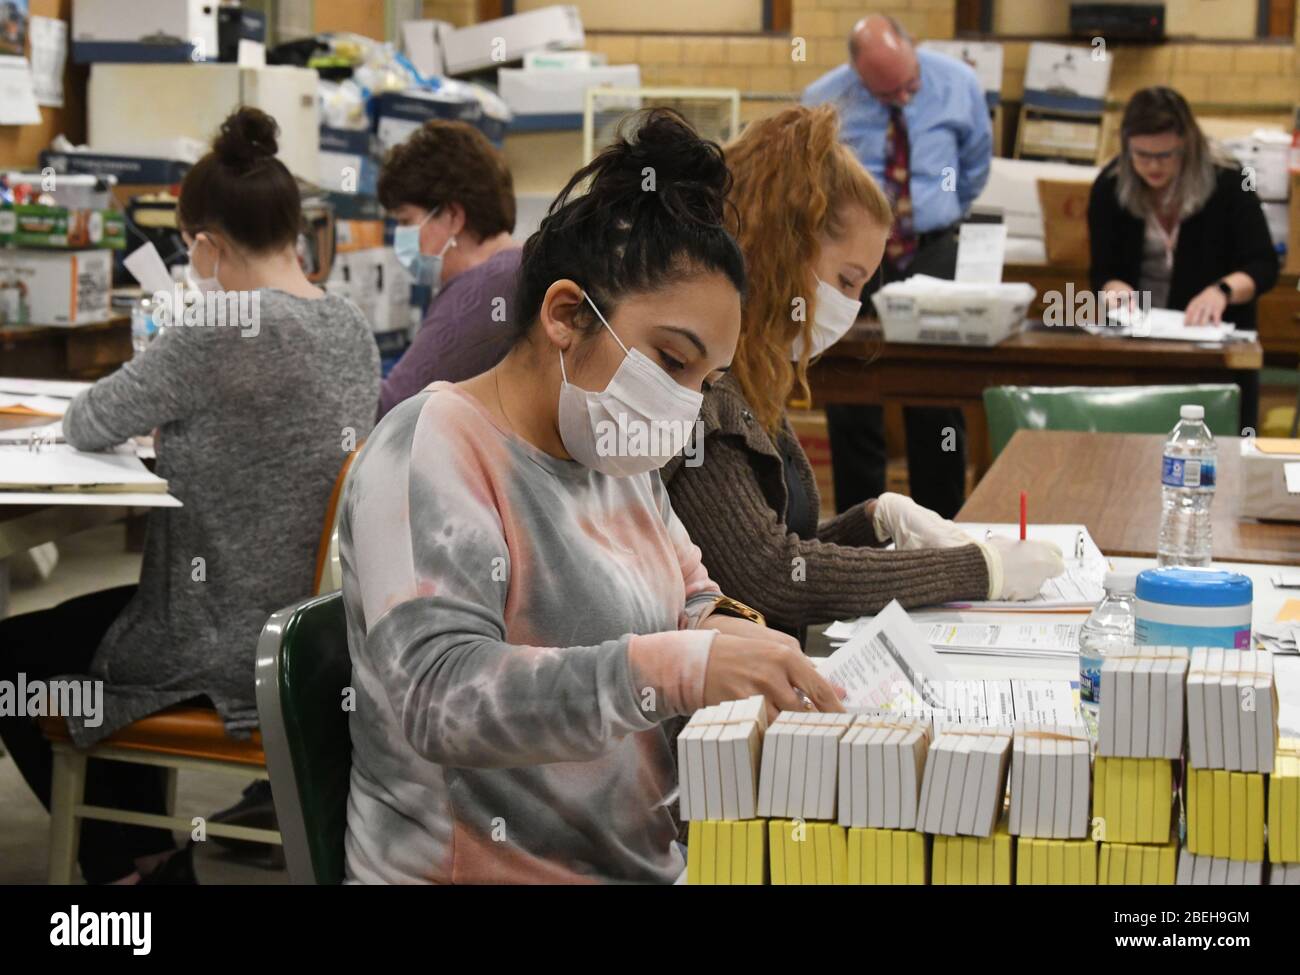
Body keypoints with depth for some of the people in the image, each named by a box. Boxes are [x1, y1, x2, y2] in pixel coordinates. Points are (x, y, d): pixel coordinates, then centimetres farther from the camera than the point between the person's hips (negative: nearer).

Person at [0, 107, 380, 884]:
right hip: (317, 630, 8)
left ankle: (133, 861, 27)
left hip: (234, 645, -8)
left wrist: (157, 413, 11)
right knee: (76, 620, 31)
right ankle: (146, 851, 35)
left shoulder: (213, 333, -23)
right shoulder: (352, 327, 2)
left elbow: (89, 427, -9)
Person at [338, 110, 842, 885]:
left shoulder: (614, 455, 12)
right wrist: (680, 668, -36)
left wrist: (719, 630, -1)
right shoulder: (435, 451, -13)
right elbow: (441, 697, -26)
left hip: (647, 863, 8)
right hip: (496, 866, -8)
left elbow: (687, 594, 24)